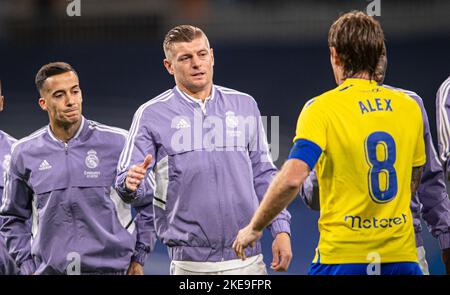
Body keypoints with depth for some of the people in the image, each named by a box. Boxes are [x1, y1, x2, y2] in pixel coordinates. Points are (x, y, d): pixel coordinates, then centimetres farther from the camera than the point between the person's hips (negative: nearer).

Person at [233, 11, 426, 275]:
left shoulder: (322, 108, -8)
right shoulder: (409, 107, 7)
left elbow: (291, 179, -18)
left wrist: (254, 228, -5)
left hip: (342, 258, -4)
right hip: (402, 257, 4)